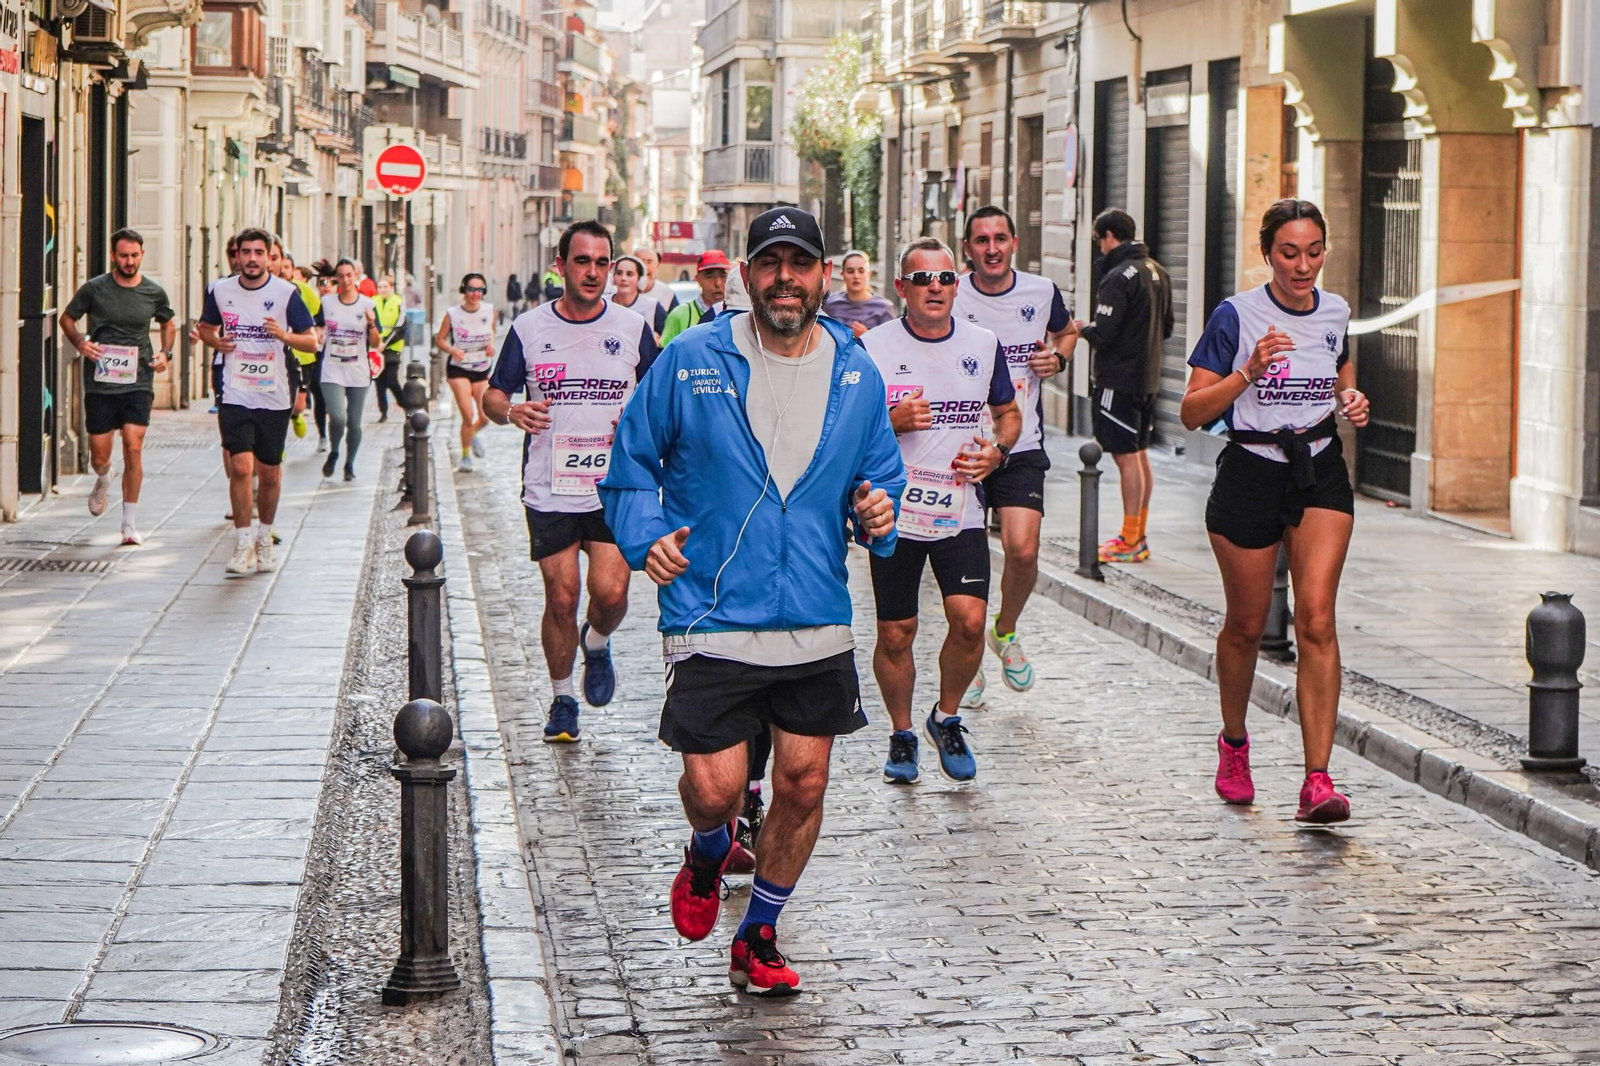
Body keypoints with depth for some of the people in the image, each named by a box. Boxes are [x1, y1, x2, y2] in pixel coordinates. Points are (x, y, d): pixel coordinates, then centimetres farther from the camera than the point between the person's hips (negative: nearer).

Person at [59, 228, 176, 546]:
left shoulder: (154, 293, 3)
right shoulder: (95, 289, -1)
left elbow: (169, 324, 21)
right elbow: (67, 319, 11)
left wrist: (165, 353, 3)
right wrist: (79, 342, -9)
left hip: (138, 382, 0)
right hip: (100, 383, 0)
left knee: (133, 448, -12)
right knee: (99, 455, 5)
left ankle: (130, 523, -3)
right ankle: (103, 481, 45)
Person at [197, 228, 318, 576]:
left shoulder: (286, 293, -4)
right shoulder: (220, 291, 3)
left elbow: (313, 341, -1)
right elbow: (206, 328, 20)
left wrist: (284, 335, -21)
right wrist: (215, 341, -3)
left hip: (274, 397, 0)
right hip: (235, 395, 0)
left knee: (270, 472, 8)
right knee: (240, 466, -13)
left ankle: (264, 540, 28)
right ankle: (242, 543, -5)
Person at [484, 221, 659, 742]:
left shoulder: (632, 328, 3)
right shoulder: (529, 328, 1)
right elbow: (493, 395, 8)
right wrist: (511, 411, -15)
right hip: (549, 491, 0)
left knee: (610, 593, -11)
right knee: (561, 599, 1)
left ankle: (597, 645, 23)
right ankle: (562, 699, 20)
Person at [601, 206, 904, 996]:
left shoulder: (858, 375, 5)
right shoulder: (691, 362, -4)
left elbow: (882, 474, 16)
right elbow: (632, 460, 5)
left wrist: (878, 511, -6)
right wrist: (645, 537, -10)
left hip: (818, 624, 3)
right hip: (712, 620, -3)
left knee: (803, 784, 7)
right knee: (714, 787, -10)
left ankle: (758, 939, 28)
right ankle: (708, 856, 29)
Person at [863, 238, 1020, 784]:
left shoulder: (983, 345, 5)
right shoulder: (873, 347, -4)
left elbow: (1009, 413, 19)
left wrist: (997, 449, -2)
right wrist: (890, 422, -18)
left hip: (961, 512, 1)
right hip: (894, 513, -1)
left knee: (969, 618, -14)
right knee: (896, 635, 3)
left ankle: (947, 719, 12)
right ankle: (901, 735, 25)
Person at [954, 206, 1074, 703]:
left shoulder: (1042, 293, 1)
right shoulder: (951, 299, -4)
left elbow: (1065, 332, 22)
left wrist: (1058, 357, 1)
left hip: (1021, 447, 1)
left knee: (1023, 550, -14)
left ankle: (1005, 631, 16)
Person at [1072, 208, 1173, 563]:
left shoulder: (1118, 278, -18)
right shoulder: (1158, 272, 11)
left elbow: (1102, 334, -21)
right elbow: (1166, 328, 19)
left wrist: (1080, 329, -2)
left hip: (1118, 379, -9)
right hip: (1148, 377, 9)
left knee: (1127, 457, -6)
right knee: (1140, 454, 14)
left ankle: (1129, 542, -3)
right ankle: (1138, 537, 20)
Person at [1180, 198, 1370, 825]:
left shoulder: (1334, 313, 5)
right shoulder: (1236, 316, -8)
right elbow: (1193, 412, -9)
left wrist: (1352, 399, 3)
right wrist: (1249, 371, -23)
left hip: (1321, 473, 2)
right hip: (1250, 474, -2)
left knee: (1316, 619, -13)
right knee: (1247, 625, 11)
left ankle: (1318, 780, -17)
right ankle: (1234, 742, 39)